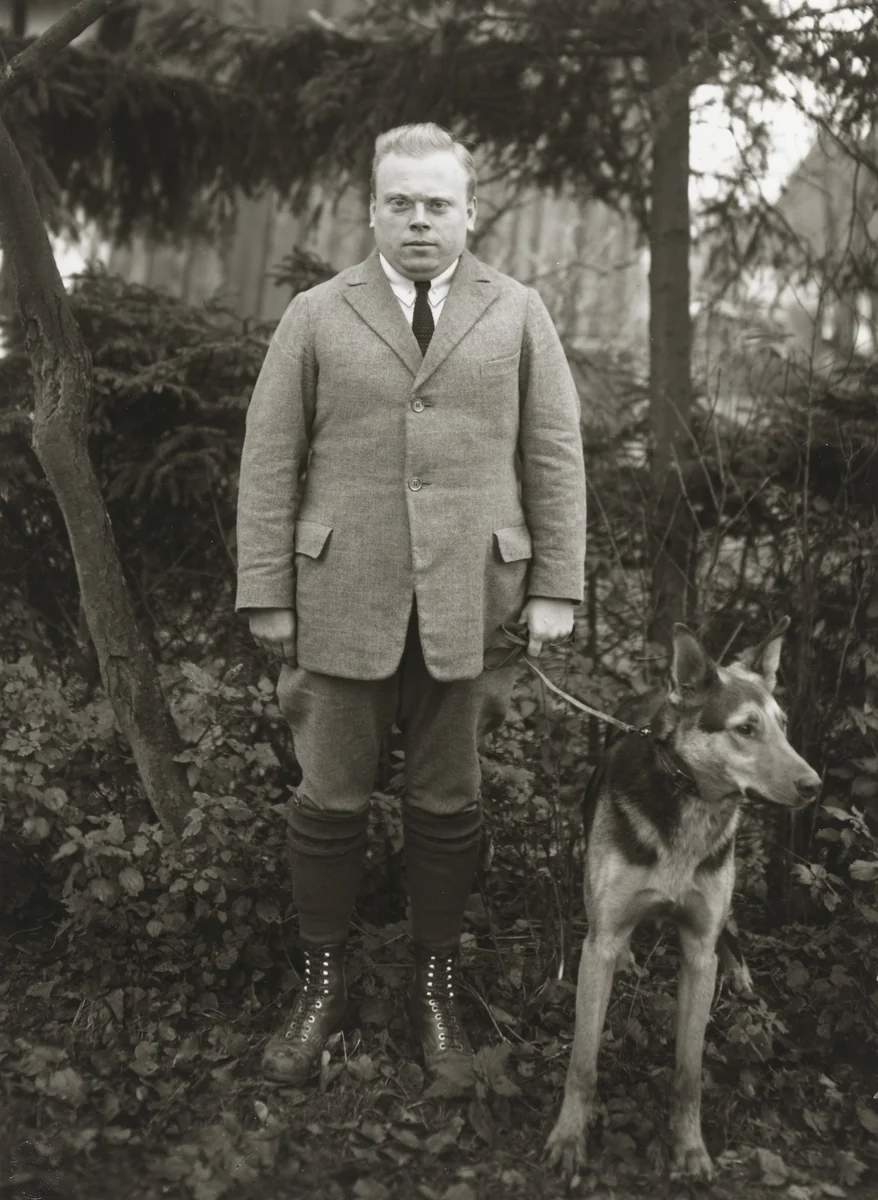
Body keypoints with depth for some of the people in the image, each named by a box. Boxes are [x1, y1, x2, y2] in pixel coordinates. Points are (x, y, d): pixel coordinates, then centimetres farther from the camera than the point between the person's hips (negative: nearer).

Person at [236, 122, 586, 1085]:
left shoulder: (517, 315, 6)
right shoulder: (316, 317, 5)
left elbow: (555, 457, 5)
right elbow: (270, 463, 3)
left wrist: (555, 589, 0)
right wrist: (267, 596, -1)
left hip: (472, 600, 0)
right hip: (344, 598, 0)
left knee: (447, 804, 9)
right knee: (330, 799, 6)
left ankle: (435, 980, 25)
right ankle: (322, 983, 23)